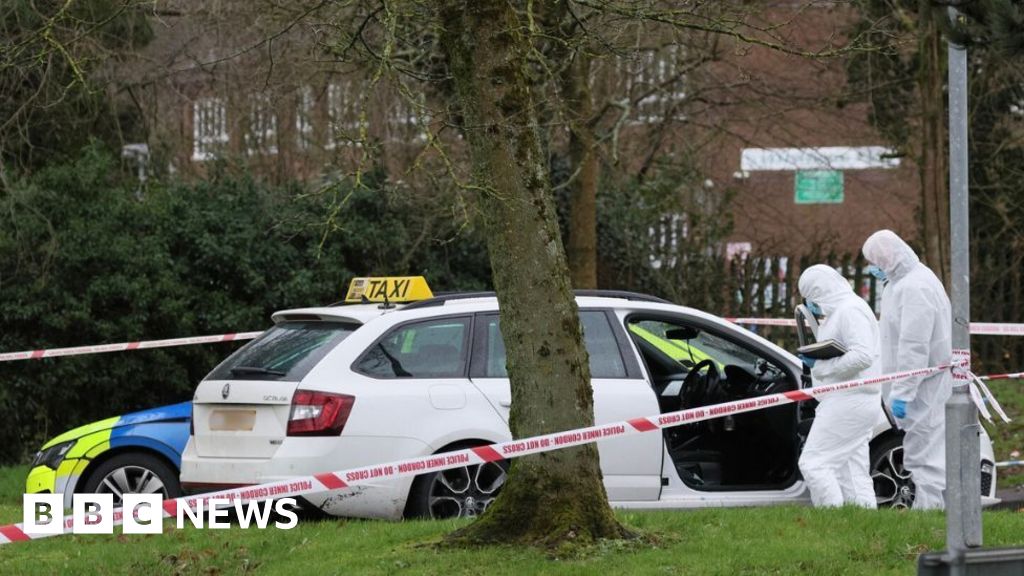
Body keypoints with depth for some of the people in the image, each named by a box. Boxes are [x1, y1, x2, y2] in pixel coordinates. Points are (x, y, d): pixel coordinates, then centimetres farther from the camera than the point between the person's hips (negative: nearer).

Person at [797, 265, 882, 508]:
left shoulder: (850, 310, -14)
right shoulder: (841, 309, 20)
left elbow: (863, 356, -25)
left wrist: (821, 365, -19)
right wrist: (814, 358, 13)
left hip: (847, 402, -11)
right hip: (854, 403, 11)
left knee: (813, 462, -12)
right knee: (852, 471, 9)